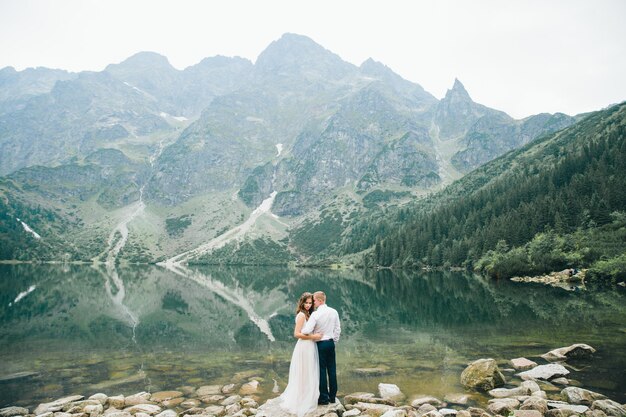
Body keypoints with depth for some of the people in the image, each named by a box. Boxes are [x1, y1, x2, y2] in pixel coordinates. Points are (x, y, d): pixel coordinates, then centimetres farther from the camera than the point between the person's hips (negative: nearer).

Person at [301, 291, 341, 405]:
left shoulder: (315, 314, -18)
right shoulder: (334, 312, 0)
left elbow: (307, 331, -23)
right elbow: (338, 329, 6)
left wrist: (299, 331, -3)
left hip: (320, 344, -5)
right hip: (331, 343, 5)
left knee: (322, 370, 4)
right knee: (332, 370, 12)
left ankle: (324, 398, 11)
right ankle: (332, 396, 22)